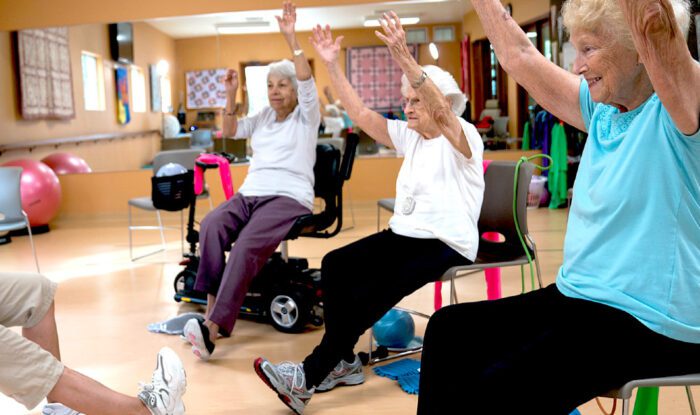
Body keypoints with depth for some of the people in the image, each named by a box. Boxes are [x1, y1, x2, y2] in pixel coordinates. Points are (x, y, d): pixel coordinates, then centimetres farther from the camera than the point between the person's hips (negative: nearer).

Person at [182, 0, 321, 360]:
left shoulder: (306, 116, 8)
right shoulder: (263, 117, 24)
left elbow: (308, 82, -9)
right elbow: (230, 132, 19)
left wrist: (291, 39, -17)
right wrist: (231, 96, 6)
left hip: (289, 197, -5)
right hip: (250, 193, 5)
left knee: (248, 243, -34)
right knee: (211, 226, -29)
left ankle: (213, 328, -40)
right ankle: (212, 308, -31)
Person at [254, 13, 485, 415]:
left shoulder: (464, 137, -9)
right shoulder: (409, 136, 12)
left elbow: (442, 112, -30)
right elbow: (361, 114, 7)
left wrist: (404, 59, -42)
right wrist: (332, 64, -2)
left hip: (447, 244, -7)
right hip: (404, 234, 8)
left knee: (370, 294, -25)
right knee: (336, 265, -14)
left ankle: (310, 377, -16)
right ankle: (343, 361, -6)